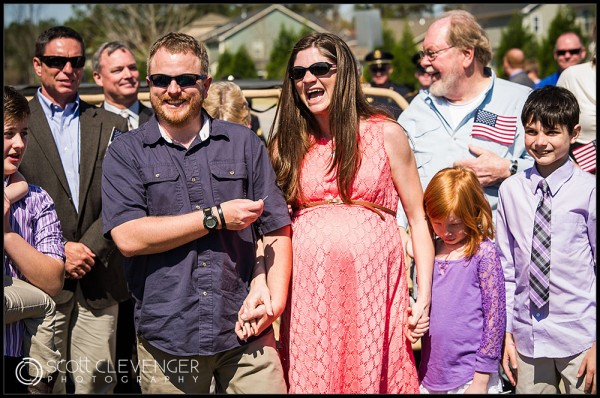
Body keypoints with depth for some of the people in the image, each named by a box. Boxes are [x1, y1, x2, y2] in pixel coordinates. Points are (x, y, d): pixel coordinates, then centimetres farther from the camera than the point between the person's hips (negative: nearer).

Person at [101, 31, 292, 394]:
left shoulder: (244, 143, 9)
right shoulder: (126, 153, 4)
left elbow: (277, 229, 7)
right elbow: (127, 237, -10)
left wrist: (276, 298, -8)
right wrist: (216, 217, -11)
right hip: (167, 339, -1)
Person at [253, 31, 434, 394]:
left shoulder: (385, 133, 2)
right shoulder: (288, 143, 9)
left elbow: (418, 218, 3)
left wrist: (424, 297, -4)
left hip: (372, 282, -2)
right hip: (308, 290, 2)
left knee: (371, 377, 3)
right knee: (310, 378, 6)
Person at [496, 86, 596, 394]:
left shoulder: (588, 190, -8)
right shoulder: (511, 190, 2)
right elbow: (506, 266, 7)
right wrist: (506, 333, 7)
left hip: (579, 337, -3)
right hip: (527, 337, 3)